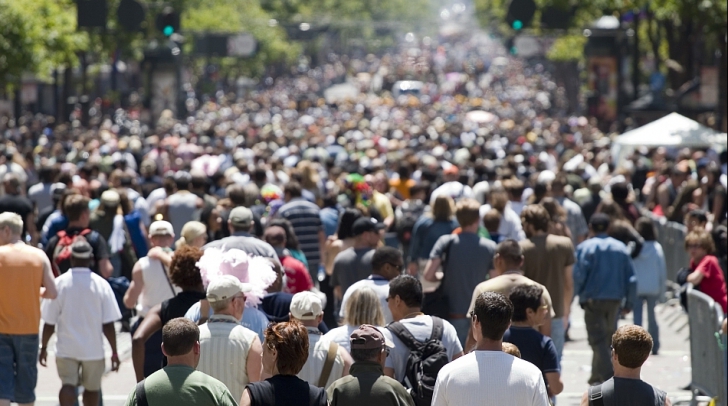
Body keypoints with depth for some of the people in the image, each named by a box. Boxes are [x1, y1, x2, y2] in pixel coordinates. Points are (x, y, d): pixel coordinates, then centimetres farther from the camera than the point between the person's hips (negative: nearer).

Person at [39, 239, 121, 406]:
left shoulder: (58, 283, -6)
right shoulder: (101, 285, -7)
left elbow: (49, 323, -3)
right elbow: (108, 324, -7)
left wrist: (43, 347, 10)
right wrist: (114, 351, 2)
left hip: (66, 348, -1)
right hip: (93, 348, 1)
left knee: (68, 385, -4)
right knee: (92, 388, 17)